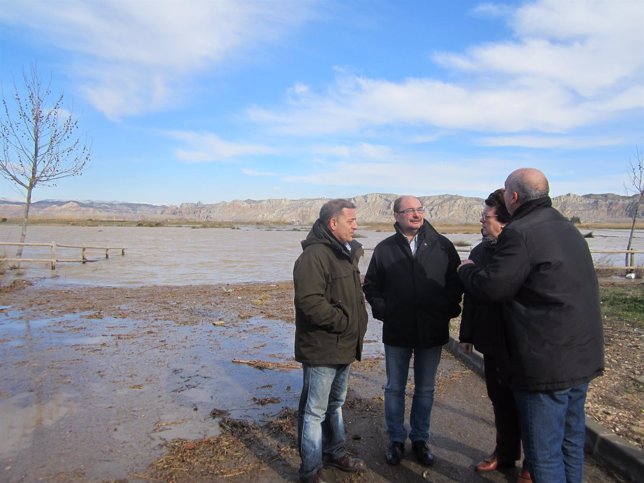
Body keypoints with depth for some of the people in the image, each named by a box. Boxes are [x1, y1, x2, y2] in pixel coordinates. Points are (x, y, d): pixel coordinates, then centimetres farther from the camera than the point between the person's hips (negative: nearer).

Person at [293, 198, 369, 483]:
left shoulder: (347, 252, 12)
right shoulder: (314, 256, -21)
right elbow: (310, 302, -30)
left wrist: (358, 323, 10)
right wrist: (345, 323, -20)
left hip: (344, 347, 10)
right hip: (321, 349, -9)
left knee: (335, 405, 24)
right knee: (315, 411, 5)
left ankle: (334, 453, 43)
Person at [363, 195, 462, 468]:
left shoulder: (442, 246, -2)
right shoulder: (384, 249, -1)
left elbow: (456, 281, 4)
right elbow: (371, 286, 6)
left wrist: (450, 309, -4)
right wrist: (382, 311, -4)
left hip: (432, 332, 1)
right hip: (396, 333, 0)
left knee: (425, 389, 15)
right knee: (395, 388, 12)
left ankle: (420, 438, 33)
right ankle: (396, 439, 29)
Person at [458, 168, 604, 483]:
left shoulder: (520, 233, -19)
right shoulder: (568, 229, 13)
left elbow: (491, 287, -19)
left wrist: (466, 269, -1)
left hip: (547, 362, -10)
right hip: (582, 356, 10)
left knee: (544, 450, 4)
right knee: (571, 440, 23)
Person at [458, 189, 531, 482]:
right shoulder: (480, 250, 3)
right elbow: (470, 296, 7)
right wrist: (467, 334, 10)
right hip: (491, 342, 6)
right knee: (500, 400, 19)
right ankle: (505, 454, 38)